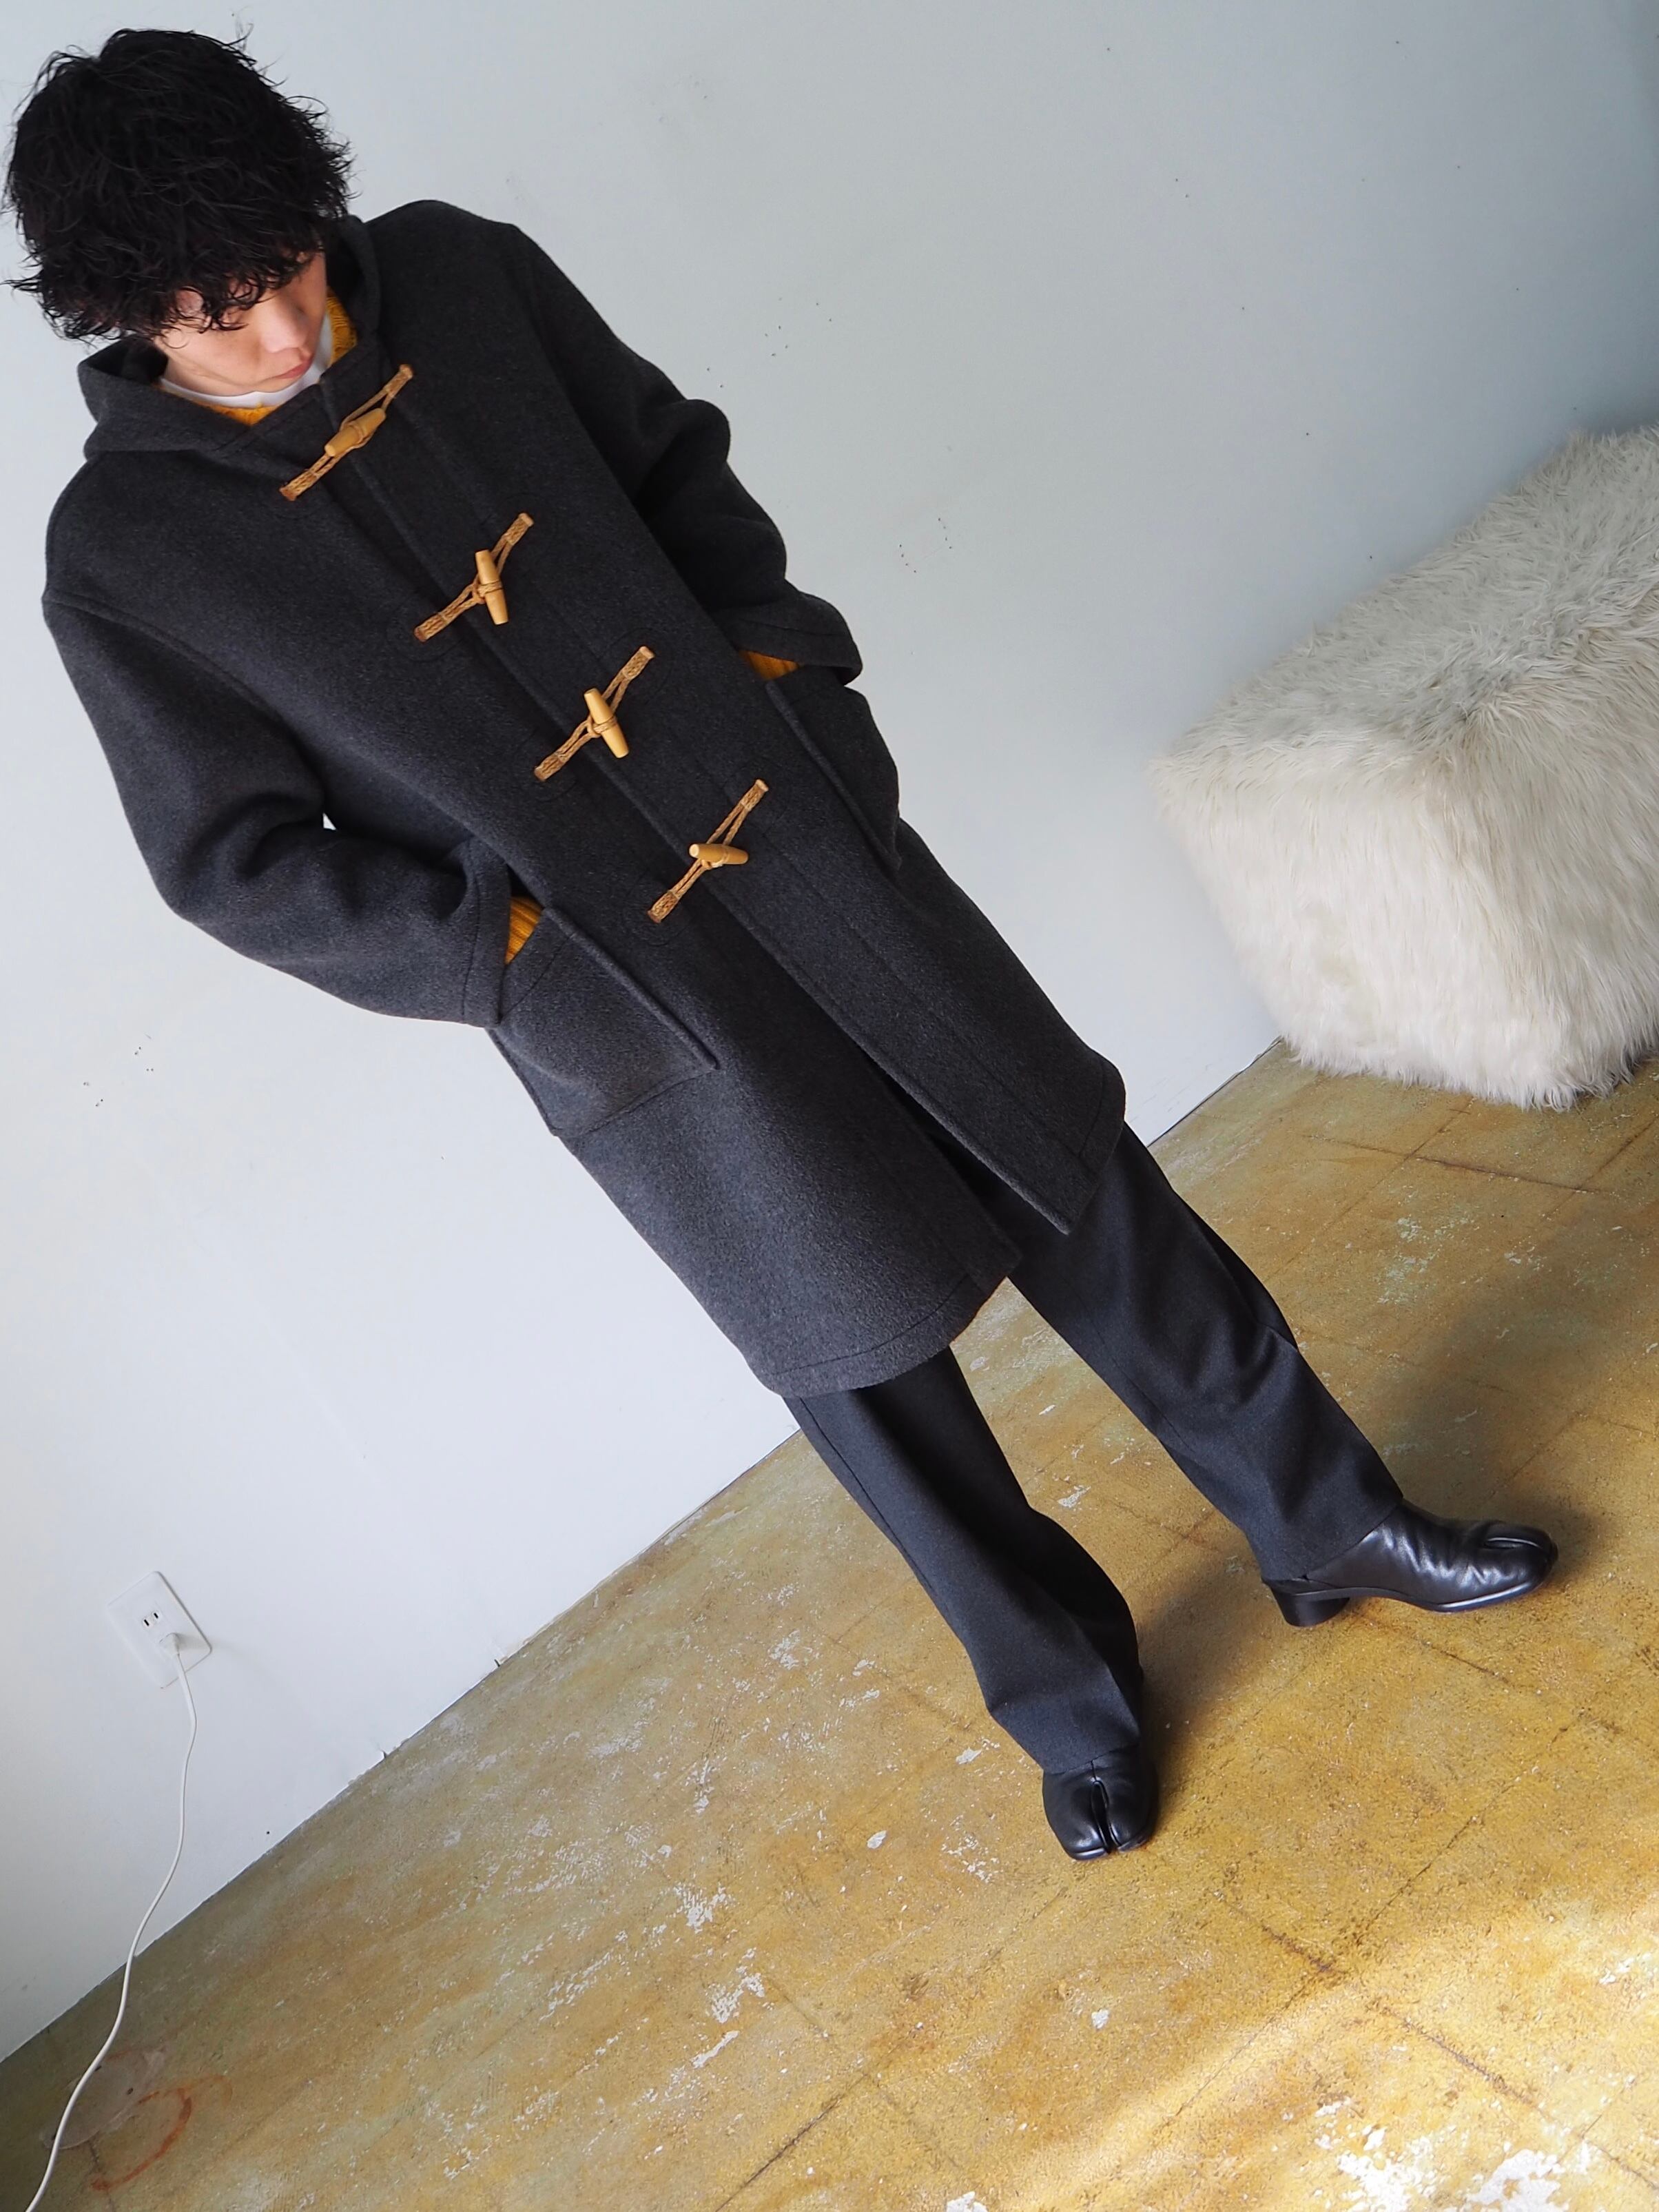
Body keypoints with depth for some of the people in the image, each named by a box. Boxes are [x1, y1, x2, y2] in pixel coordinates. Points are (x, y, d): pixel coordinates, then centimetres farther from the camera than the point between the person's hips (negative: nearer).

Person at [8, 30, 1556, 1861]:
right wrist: (517, 948, -14)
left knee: (1083, 1189, 12)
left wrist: (779, 650, -1)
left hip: (815, 849, 4)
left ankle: (1328, 1520, 34)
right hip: (631, 1015, -3)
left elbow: (674, 462, 13)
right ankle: (1067, 1694, 34)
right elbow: (245, 864, -6)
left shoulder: (459, 275, -1)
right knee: (855, 1360, 9)